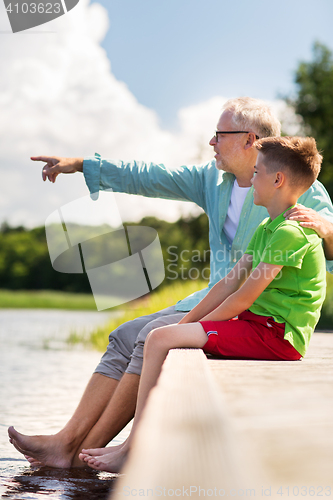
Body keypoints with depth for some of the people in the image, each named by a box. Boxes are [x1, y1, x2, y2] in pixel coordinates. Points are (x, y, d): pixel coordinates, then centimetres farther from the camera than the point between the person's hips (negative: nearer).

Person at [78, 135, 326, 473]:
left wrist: (191, 329, -8)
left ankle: (133, 450, -10)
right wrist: (185, 324, 7)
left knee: (160, 339, -17)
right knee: (169, 336, 12)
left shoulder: (291, 232, -15)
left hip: (275, 334, -10)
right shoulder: (266, 229, 18)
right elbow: (229, 285, 14)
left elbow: (244, 298, -17)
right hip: (256, 326, 11)